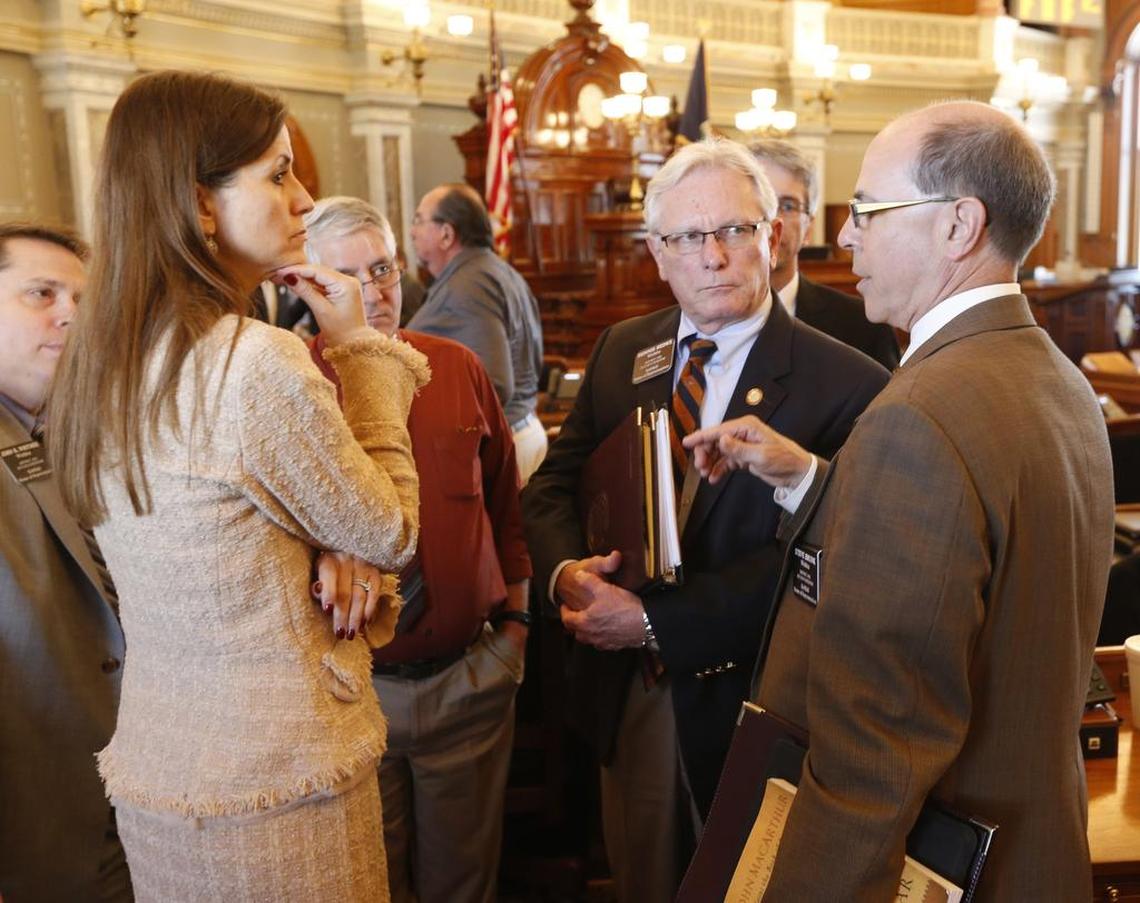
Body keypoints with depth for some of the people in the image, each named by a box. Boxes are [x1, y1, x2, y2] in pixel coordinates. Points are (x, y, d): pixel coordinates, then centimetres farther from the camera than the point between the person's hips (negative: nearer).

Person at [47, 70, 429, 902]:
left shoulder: (105, 360, 1)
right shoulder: (261, 364, -25)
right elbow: (391, 533, -11)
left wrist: (343, 564, -8)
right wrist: (359, 349, -6)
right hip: (275, 784, -8)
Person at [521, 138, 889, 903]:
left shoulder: (844, 386, -17)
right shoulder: (621, 352, 2)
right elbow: (553, 485, 4)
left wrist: (658, 623, -24)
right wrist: (566, 570, -17)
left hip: (745, 704, -4)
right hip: (626, 694, 5)